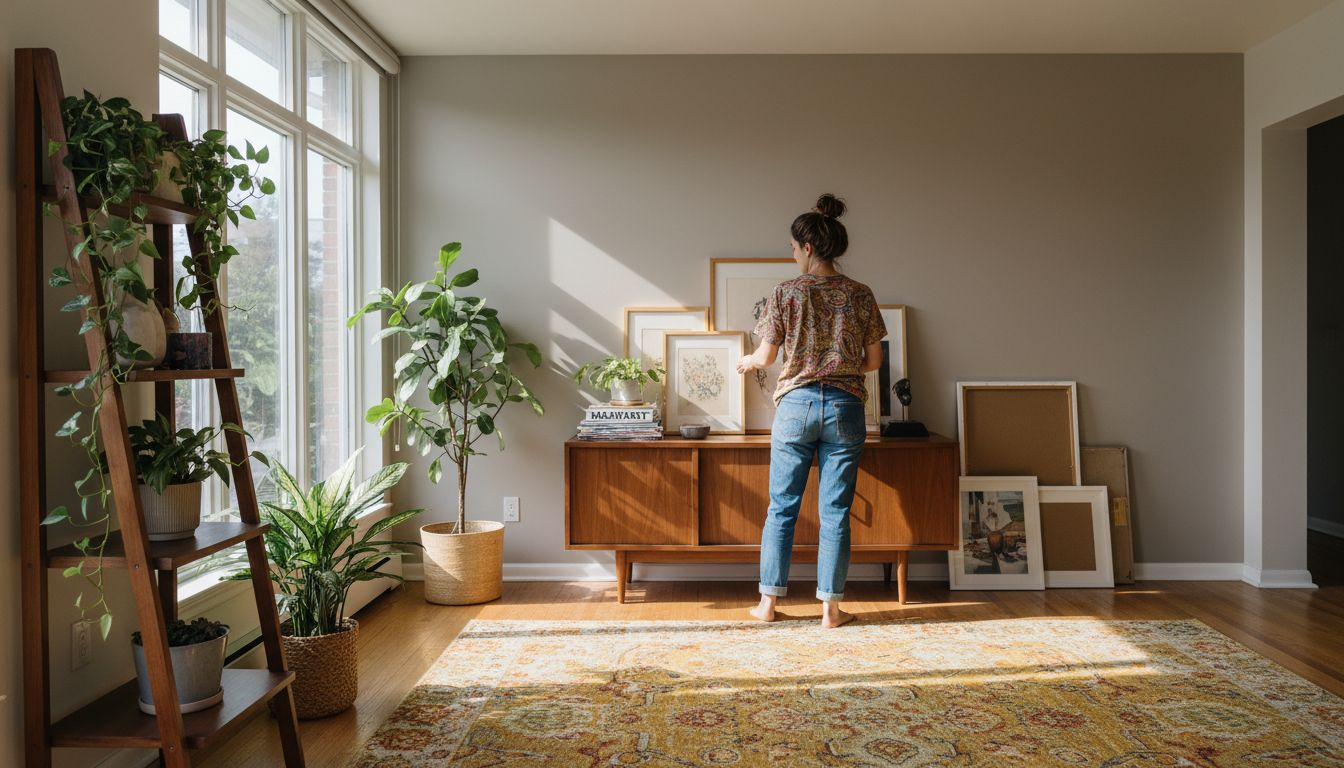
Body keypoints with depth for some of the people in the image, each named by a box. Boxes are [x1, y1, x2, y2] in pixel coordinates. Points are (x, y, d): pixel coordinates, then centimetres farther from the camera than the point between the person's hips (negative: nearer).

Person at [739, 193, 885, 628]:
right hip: (845, 407, 2)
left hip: (796, 405, -1)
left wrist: (748, 362, 21)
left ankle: (769, 602, 15)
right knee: (835, 511, 6)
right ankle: (830, 607, 10)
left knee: (781, 507, 8)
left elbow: (767, 356, -1)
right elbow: (874, 361, 5)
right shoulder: (860, 295, 3)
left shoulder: (786, 293, -3)